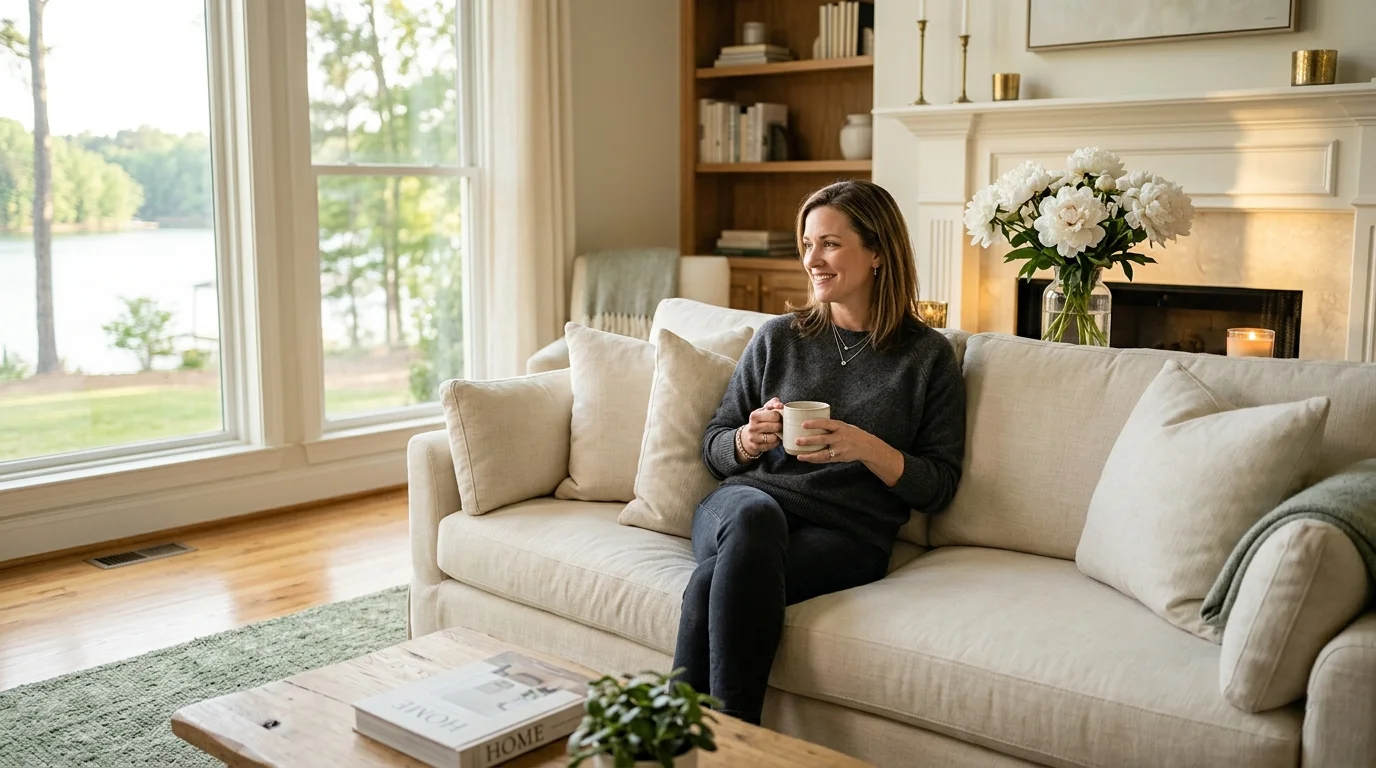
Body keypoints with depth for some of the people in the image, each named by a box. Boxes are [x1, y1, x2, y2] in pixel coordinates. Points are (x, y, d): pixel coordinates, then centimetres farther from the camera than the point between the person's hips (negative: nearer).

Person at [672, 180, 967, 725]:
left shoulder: (927, 356, 9)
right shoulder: (778, 338, 15)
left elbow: (938, 486, 6)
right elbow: (714, 448, 18)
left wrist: (867, 448, -12)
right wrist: (748, 440, -6)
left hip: (847, 533, -2)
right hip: (741, 508, 3)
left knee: (715, 582, -34)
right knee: (756, 512, -37)